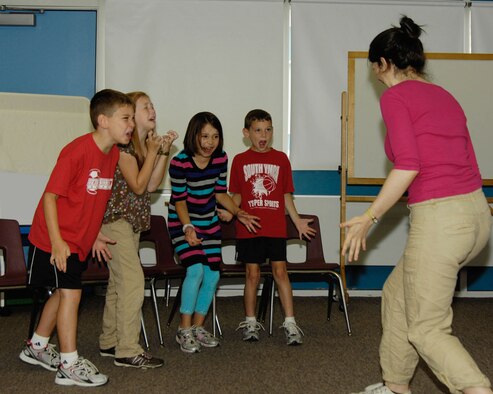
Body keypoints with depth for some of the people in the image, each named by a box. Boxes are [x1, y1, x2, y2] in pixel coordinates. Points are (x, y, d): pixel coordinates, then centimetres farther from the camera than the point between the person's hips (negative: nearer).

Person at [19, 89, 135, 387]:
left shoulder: (113, 153, 2)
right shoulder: (77, 151, -23)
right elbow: (51, 195, -21)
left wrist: (96, 233, 13)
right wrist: (57, 242, -24)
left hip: (80, 239, 9)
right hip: (56, 239, -9)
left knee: (64, 292, 17)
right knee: (71, 293, -8)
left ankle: (37, 348, 35)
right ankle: (69, 365, 0)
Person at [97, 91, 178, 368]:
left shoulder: (148, 143, 12)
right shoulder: (123, 145, -14)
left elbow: (152, 184, 4)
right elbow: (138, 185, -17)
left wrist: (165, 151, -1)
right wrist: (153, 152, -15)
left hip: (133, 220, 9)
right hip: (116, 217, -9)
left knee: (119, 281, 13)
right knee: (133, 279, -14)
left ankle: (110, 342, 22)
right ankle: (128, 350, -11)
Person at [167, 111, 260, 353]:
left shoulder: (221, 158, -4)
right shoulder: (180, 163, -21)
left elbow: (220, 193, 7)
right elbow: (180, 200, -14)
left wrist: (238, 213, -3)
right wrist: (188, 228, -26)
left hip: (209, 222, 6)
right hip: (183, 222, -6)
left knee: (213, 275, 1)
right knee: (196, 269, -21)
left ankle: (198, 327, 18)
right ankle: (185, 329, -8)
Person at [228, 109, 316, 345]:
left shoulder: (281, 159, 7)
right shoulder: (240, 160, 5)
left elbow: (286, 195, 10)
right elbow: (237, 195, 8)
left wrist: (297, 220, 6)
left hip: (276, 228, 0)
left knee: (280, 270, -4)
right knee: (252, 273, 5)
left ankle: (290, 323, -1)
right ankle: (250, 322, 17)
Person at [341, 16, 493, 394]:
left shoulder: (395, 96, -5)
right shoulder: (445, 97, 17)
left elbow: (407, 166, -16)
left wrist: (369, 218, -8)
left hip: (437, 219, -8)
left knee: (427, 329, 5)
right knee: (397, 292, 25)